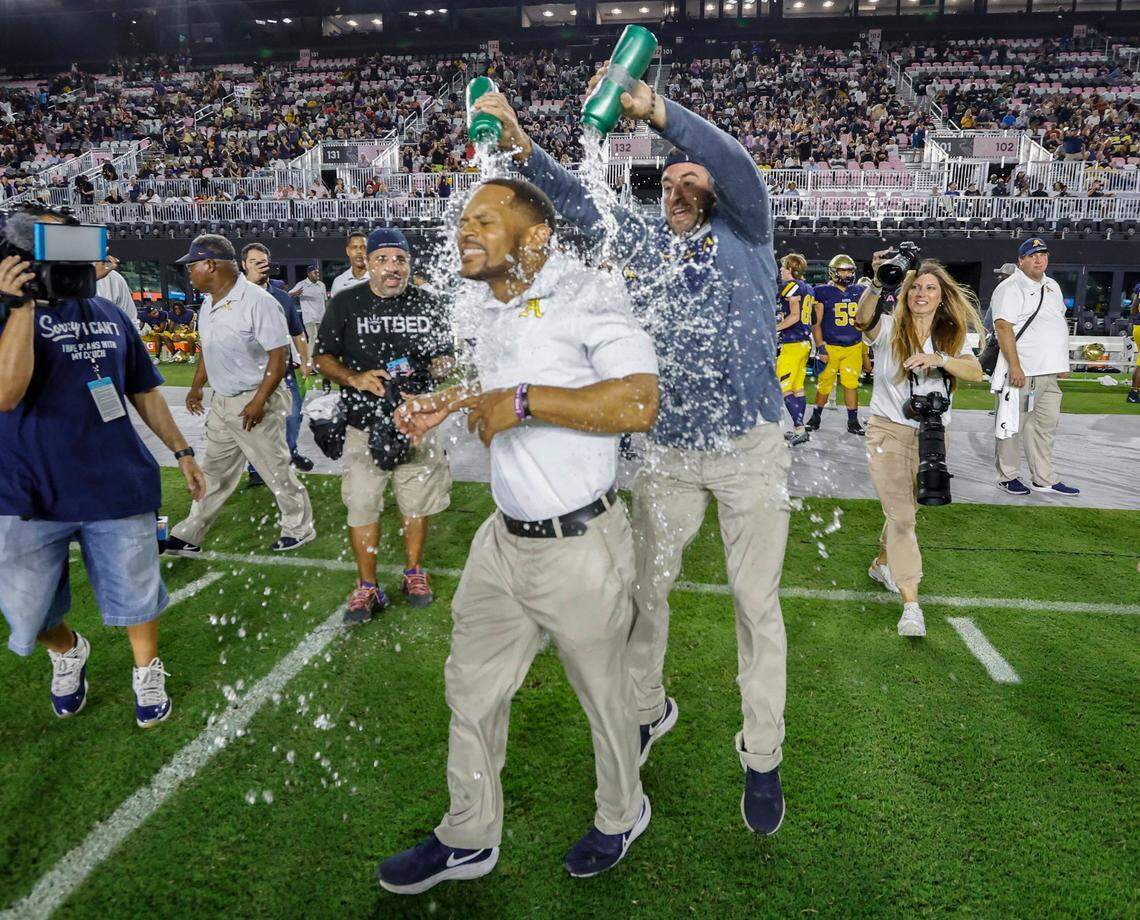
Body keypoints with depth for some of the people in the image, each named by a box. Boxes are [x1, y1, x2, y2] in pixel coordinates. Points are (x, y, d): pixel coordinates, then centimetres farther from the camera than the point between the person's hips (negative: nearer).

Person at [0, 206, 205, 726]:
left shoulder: (108, 315, 8)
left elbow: (144, 392, 17)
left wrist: (180, 450, 16)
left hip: (117, 483, 2)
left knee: (134, 590, 11)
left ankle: (147, 674, 34)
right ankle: (67, 651, 44)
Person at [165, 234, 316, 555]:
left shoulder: (257, 301, -18)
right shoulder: (208, 303, 9)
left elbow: (279, 354, -20)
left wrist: (259, 402, -22)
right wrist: (196, 387, 19)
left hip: (254, 402, -8)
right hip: (221, 402, 8)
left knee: (276, 470, 4)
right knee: (213, 473, 15)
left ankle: (299, 527, 22)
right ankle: (189, 537, 24)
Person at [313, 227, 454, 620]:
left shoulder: (428, 304, 5)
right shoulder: (346, 303, 1)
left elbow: (444, 355, 13)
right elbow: (323, 357, 4)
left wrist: (442, 365, -12)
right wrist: (355, 379, -15)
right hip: (364, 423, -1)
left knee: (417, 503, 10)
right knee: (362, 506, 1)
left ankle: (414, 573, 29)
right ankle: (367, 586, 15)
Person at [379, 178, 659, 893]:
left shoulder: (587, 293, -17)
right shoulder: (491, 308, 9)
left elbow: (638, 403, -30)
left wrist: (523, 399, -28)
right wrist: (454, 402, 12)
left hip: (579, 545, -8)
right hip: (504, 539, 8)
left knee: (603, 692, 14)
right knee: (471, 688, 16)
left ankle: (622, 814, 43)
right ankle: (469, 839, 37)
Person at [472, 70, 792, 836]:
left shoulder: (743, 233, 3)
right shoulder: (646, 242, 12)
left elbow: (740, 166, -16)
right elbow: (578, 204, 2)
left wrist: (656, 111, -30)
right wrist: (522, 145, -13)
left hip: (750, 449, -3)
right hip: (667, 453, 3)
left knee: (757, 604, 4)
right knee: (645, 588, 11)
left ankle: (762, 758, 20)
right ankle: (649, 711, 35)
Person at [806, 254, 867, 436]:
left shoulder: (860, 292, 9)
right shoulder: (822, 292, -3)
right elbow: (816, 322, -5)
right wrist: (820, 347, -11)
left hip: (854, 347, 3)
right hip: (830, 346, -3)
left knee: (851, 384, 4)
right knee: (824, 384, 6)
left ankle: (853, 422, 12)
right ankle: (815, 418, 22)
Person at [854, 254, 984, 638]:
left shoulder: (952, 337, 4)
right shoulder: (889, 328, -5)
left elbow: (976, 372, -14)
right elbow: (863, 318, -30)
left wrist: (939, 358, -32)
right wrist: (877, 284, -47)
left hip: (932, 436, 4)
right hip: (889, 431, -4)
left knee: (905, 509, 18)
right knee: (900, 515, -8)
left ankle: (882, 564, 43)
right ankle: (911, 604, -7)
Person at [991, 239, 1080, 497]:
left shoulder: (1052, 286, 18)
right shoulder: (1010, 288, -9)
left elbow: (1058, 324, 25)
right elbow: (1003, 327, -18)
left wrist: (1062, 364, 19)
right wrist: (1014, 366, -24)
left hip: (1050, 373, 8)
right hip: (1022, 372, -8)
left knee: (1046, 425, 11)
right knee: (1013, 424, -1)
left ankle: (1043, 479, 18)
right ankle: (1008, 477, 10)